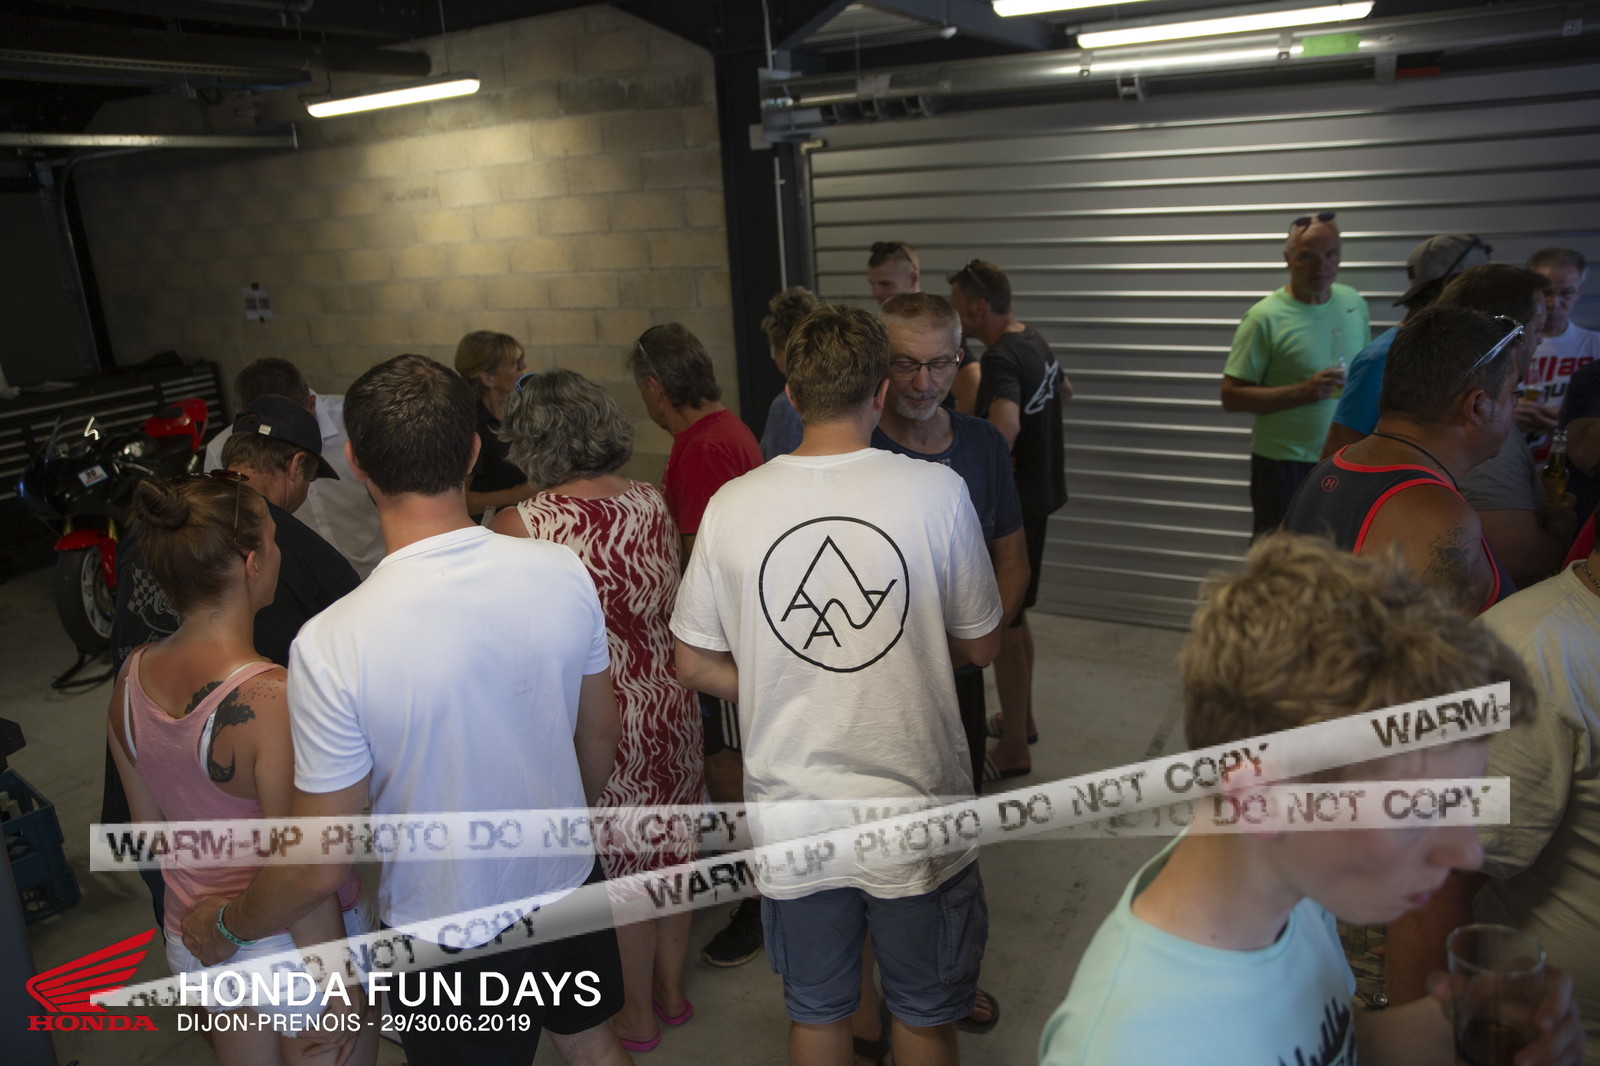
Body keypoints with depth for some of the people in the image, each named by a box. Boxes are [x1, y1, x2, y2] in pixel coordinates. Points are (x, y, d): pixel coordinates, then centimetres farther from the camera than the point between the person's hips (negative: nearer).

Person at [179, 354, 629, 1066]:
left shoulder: (331, 645, -28)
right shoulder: (563, 572, -16)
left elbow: (319, 866, -19)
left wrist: (225, 926, 2)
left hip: (450, 941, -3)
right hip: (569, 885, 3)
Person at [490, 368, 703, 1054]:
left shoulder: (519, 527, -19)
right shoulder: (650, 502, -5)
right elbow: (673, 603, 6)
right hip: (668, 706, 5)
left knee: (616, 866, 15)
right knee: (669, 848, 21)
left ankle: (636, 1014, 36)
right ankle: (672, 990, 42)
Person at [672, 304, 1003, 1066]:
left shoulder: (732, 505, -9)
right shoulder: (936, 491, -14)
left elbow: (694, 664, -1)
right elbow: (981, 646, -3)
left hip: (792, 822, 2)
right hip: (914, 812, -1)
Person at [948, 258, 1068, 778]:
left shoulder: (1000, 358, -23)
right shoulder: (1035, 343, 9)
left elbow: (1005, 428, -41)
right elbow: (1064, 390, 30)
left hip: (1011, 505, -10)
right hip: (1039, 495, 10)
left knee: (1001, 626, 0)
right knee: (1016, 614, 22)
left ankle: (1013, 751, 11)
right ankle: (1022, 719, 37)